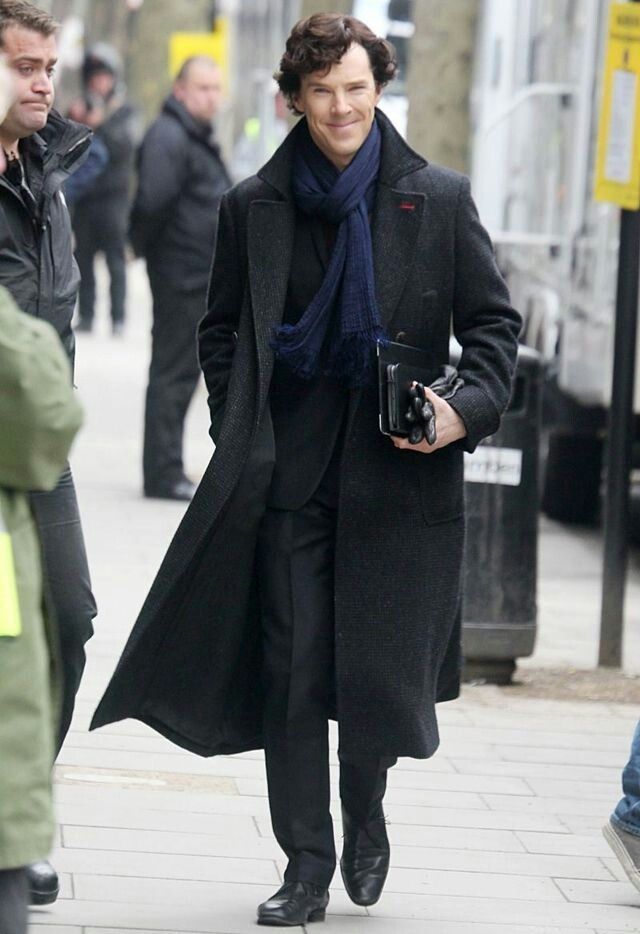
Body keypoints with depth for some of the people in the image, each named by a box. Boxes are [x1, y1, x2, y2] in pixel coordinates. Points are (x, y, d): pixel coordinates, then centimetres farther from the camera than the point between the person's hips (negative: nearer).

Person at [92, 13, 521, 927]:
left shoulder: (439, 199, 1)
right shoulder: (253, 207, 6)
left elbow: (493, 322, 5)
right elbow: (222, 330, 15)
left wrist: (469, 408, -11)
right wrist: (241, 434, 4)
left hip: (399, 473, -1)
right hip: (289, 474, 2)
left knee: (380, 673, -1)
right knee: (290, 675, 0)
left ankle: (364, 815, 29)